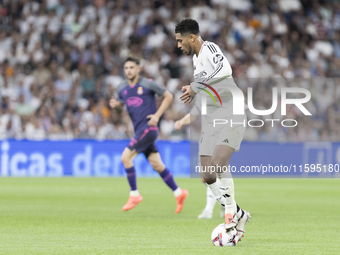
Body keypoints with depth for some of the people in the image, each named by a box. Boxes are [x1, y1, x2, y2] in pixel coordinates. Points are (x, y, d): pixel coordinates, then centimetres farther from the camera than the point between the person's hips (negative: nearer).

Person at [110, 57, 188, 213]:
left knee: (126, 157, -15)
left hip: (148, 128, -7)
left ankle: (134, 194, -7)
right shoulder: (121, 88, 10)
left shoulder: (148, 84, -7)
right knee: (157, 165, 8)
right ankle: (178, 193, 18)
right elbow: (120, 106, 23)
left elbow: (168, 96, -1)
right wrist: (115, 105, -2)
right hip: (139, 129, 7)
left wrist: (157, 115, -9)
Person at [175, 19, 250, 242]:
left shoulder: (209, 48, -14)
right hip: (211, 121, 9)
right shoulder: (196, 58, 14)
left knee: (218, 163, -28)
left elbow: (224, 69, -35)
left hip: (232, 117, -9)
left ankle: (231, 213, -17)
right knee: (208, 177, 2)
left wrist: (195, 86, -30)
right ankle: (238, 216, 14)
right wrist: (194, 93, 21)